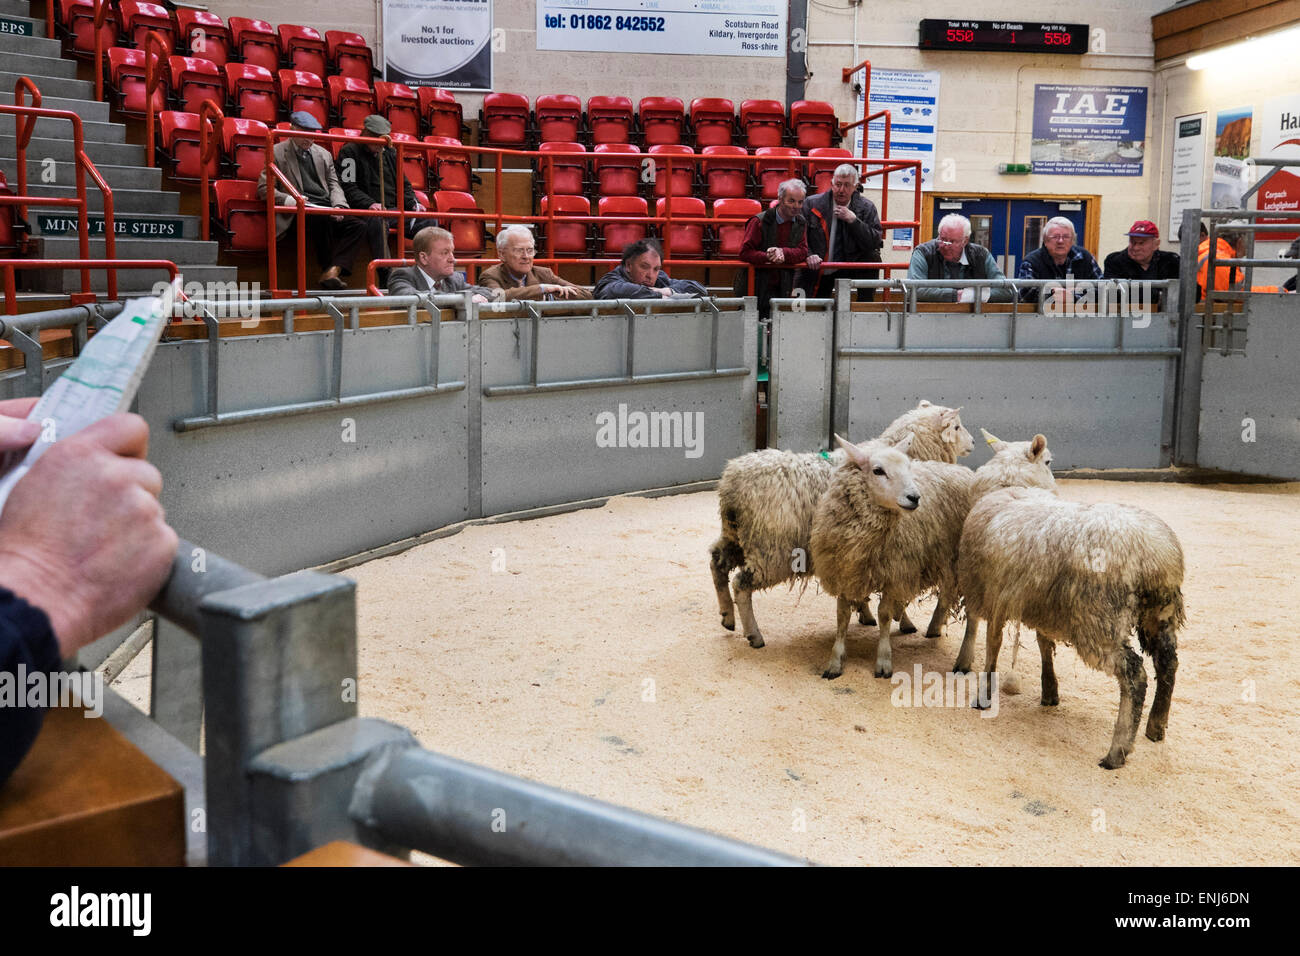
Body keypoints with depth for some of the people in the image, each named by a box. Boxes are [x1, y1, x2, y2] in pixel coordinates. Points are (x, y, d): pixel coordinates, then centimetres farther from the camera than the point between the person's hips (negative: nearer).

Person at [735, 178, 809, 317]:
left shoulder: (801, 223, 9)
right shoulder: (759, 221, -8)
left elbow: (803, 252, 0)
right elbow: (745, 252, -14)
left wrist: (783, 252, -21)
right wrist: (769, 257, -31)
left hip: (782, 289, 4)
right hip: (754, 289, -4)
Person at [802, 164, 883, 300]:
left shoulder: (866, 207, -2)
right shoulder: (812, 204, -3)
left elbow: (876, 242, -11)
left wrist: (853, 220, -21)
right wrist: (808, 255, -20)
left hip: (850, 269, 1)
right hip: (818, 272, 0)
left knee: (872, 258, -24)